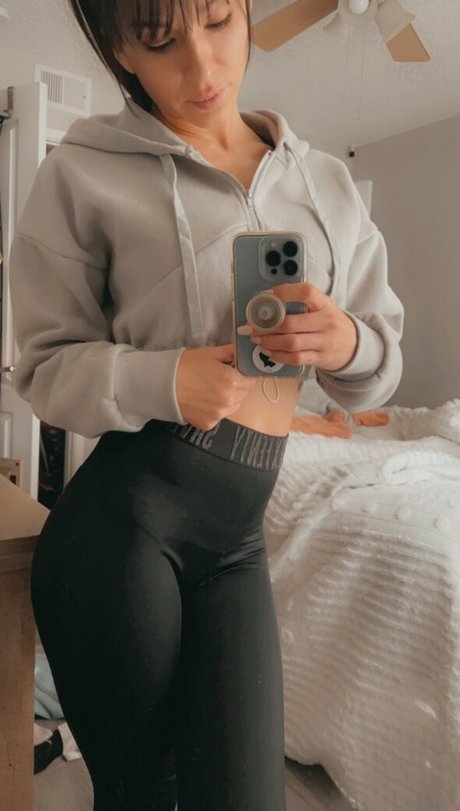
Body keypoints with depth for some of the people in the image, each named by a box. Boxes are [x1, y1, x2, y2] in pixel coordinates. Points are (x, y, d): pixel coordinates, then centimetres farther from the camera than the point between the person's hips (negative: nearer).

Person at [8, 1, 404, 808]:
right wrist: (165, 379, -20)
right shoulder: (84, 172, -1)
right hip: (120, 519, -3)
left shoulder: (327, 181, 11)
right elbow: (46, 366, 0)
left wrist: (348, 345, -12)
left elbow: (380, 366, 12)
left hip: (238, 538, 4)